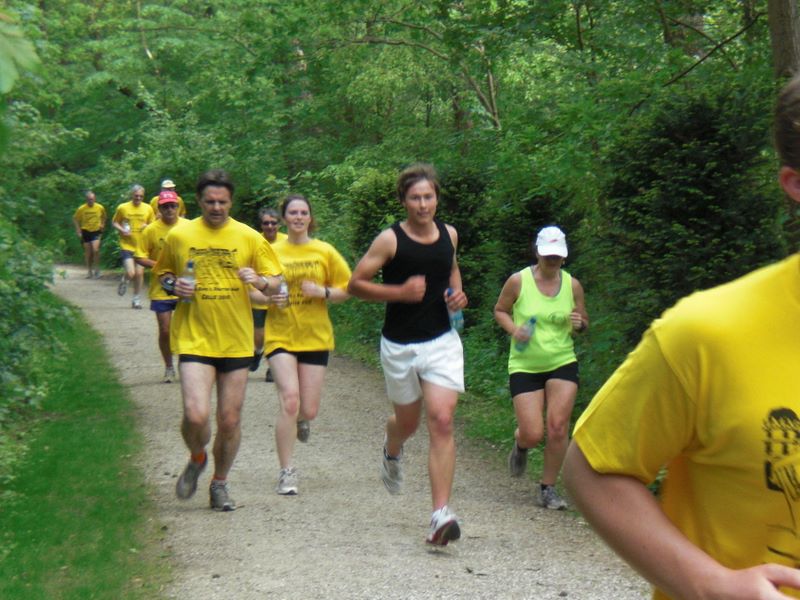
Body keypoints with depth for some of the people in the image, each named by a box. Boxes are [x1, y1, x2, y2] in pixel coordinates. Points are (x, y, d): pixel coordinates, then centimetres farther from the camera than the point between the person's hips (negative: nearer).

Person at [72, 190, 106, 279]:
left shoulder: (100, 208, -6)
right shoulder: (81, 209, -9)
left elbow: (103, 217, 14)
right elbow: (75, 219, 4)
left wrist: (102, 224, 1)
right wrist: (78, 229, -3)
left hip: (96, 231, -1)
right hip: (86, 231, 1)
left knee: (95, 250, -18)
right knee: (88, 253, 5)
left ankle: (97, 270, -4)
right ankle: (90, 272, 18)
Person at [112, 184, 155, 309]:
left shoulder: (148, 208, 3)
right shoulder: (122, 207, -3)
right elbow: (114, 222, 6)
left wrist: (147, 226, -9)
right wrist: (122, 230, -12)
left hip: (142, 246, 2)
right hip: (127, 246, -2)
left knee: (139, 273, 1)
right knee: (130, 273, -13)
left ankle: (136, 298, 18)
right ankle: (124, 281, 24)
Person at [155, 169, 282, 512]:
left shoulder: (249, 238, 3)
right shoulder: (179, 236, 2)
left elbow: (275, 284, 6)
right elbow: (162, 273, 16)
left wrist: (260, 280, -16)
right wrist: (174, 286, -6)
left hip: (236, 341, 1)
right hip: (193, 339, -1)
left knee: (230, 421, 6)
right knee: (196, 415, -16)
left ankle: (220, 483, 28)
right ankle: (197, 459, 18)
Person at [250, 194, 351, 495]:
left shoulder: (325, 251, 3)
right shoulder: (272, 251, 3)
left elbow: (348, 289, 5)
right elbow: (255, 292, 9)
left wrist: (323, 292, -13)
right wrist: (270, 297, -13)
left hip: (315, 336, 1)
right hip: (281, 336, -1)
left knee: (309, 410, 1)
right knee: (289, 400, -17)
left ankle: (300, 420, 42)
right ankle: (286, 472, -6)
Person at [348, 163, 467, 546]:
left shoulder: (449, 235, 3)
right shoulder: (390, 240, -10)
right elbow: (355, 284, -7)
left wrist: (458, 293, 5)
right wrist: (399, 291, -19)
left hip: (442, 342, 2)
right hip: (399, 345, -1)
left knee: (442, 422, -14)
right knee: (407, 422, 15)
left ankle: (441, 514, -17)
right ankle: (392, 453, 55)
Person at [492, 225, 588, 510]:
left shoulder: (572, 285, 1)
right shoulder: (518, 281, -6)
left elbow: (584, 321, 12)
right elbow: (500, 310, 7)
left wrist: (578, 324, -12)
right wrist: (513, 329, -13)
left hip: (562, 362, 2)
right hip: (525, 366, -2)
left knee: (558, 428, -10)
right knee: (533, 435, -7)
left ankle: (548, 489, 8)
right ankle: (520, 444, 33)